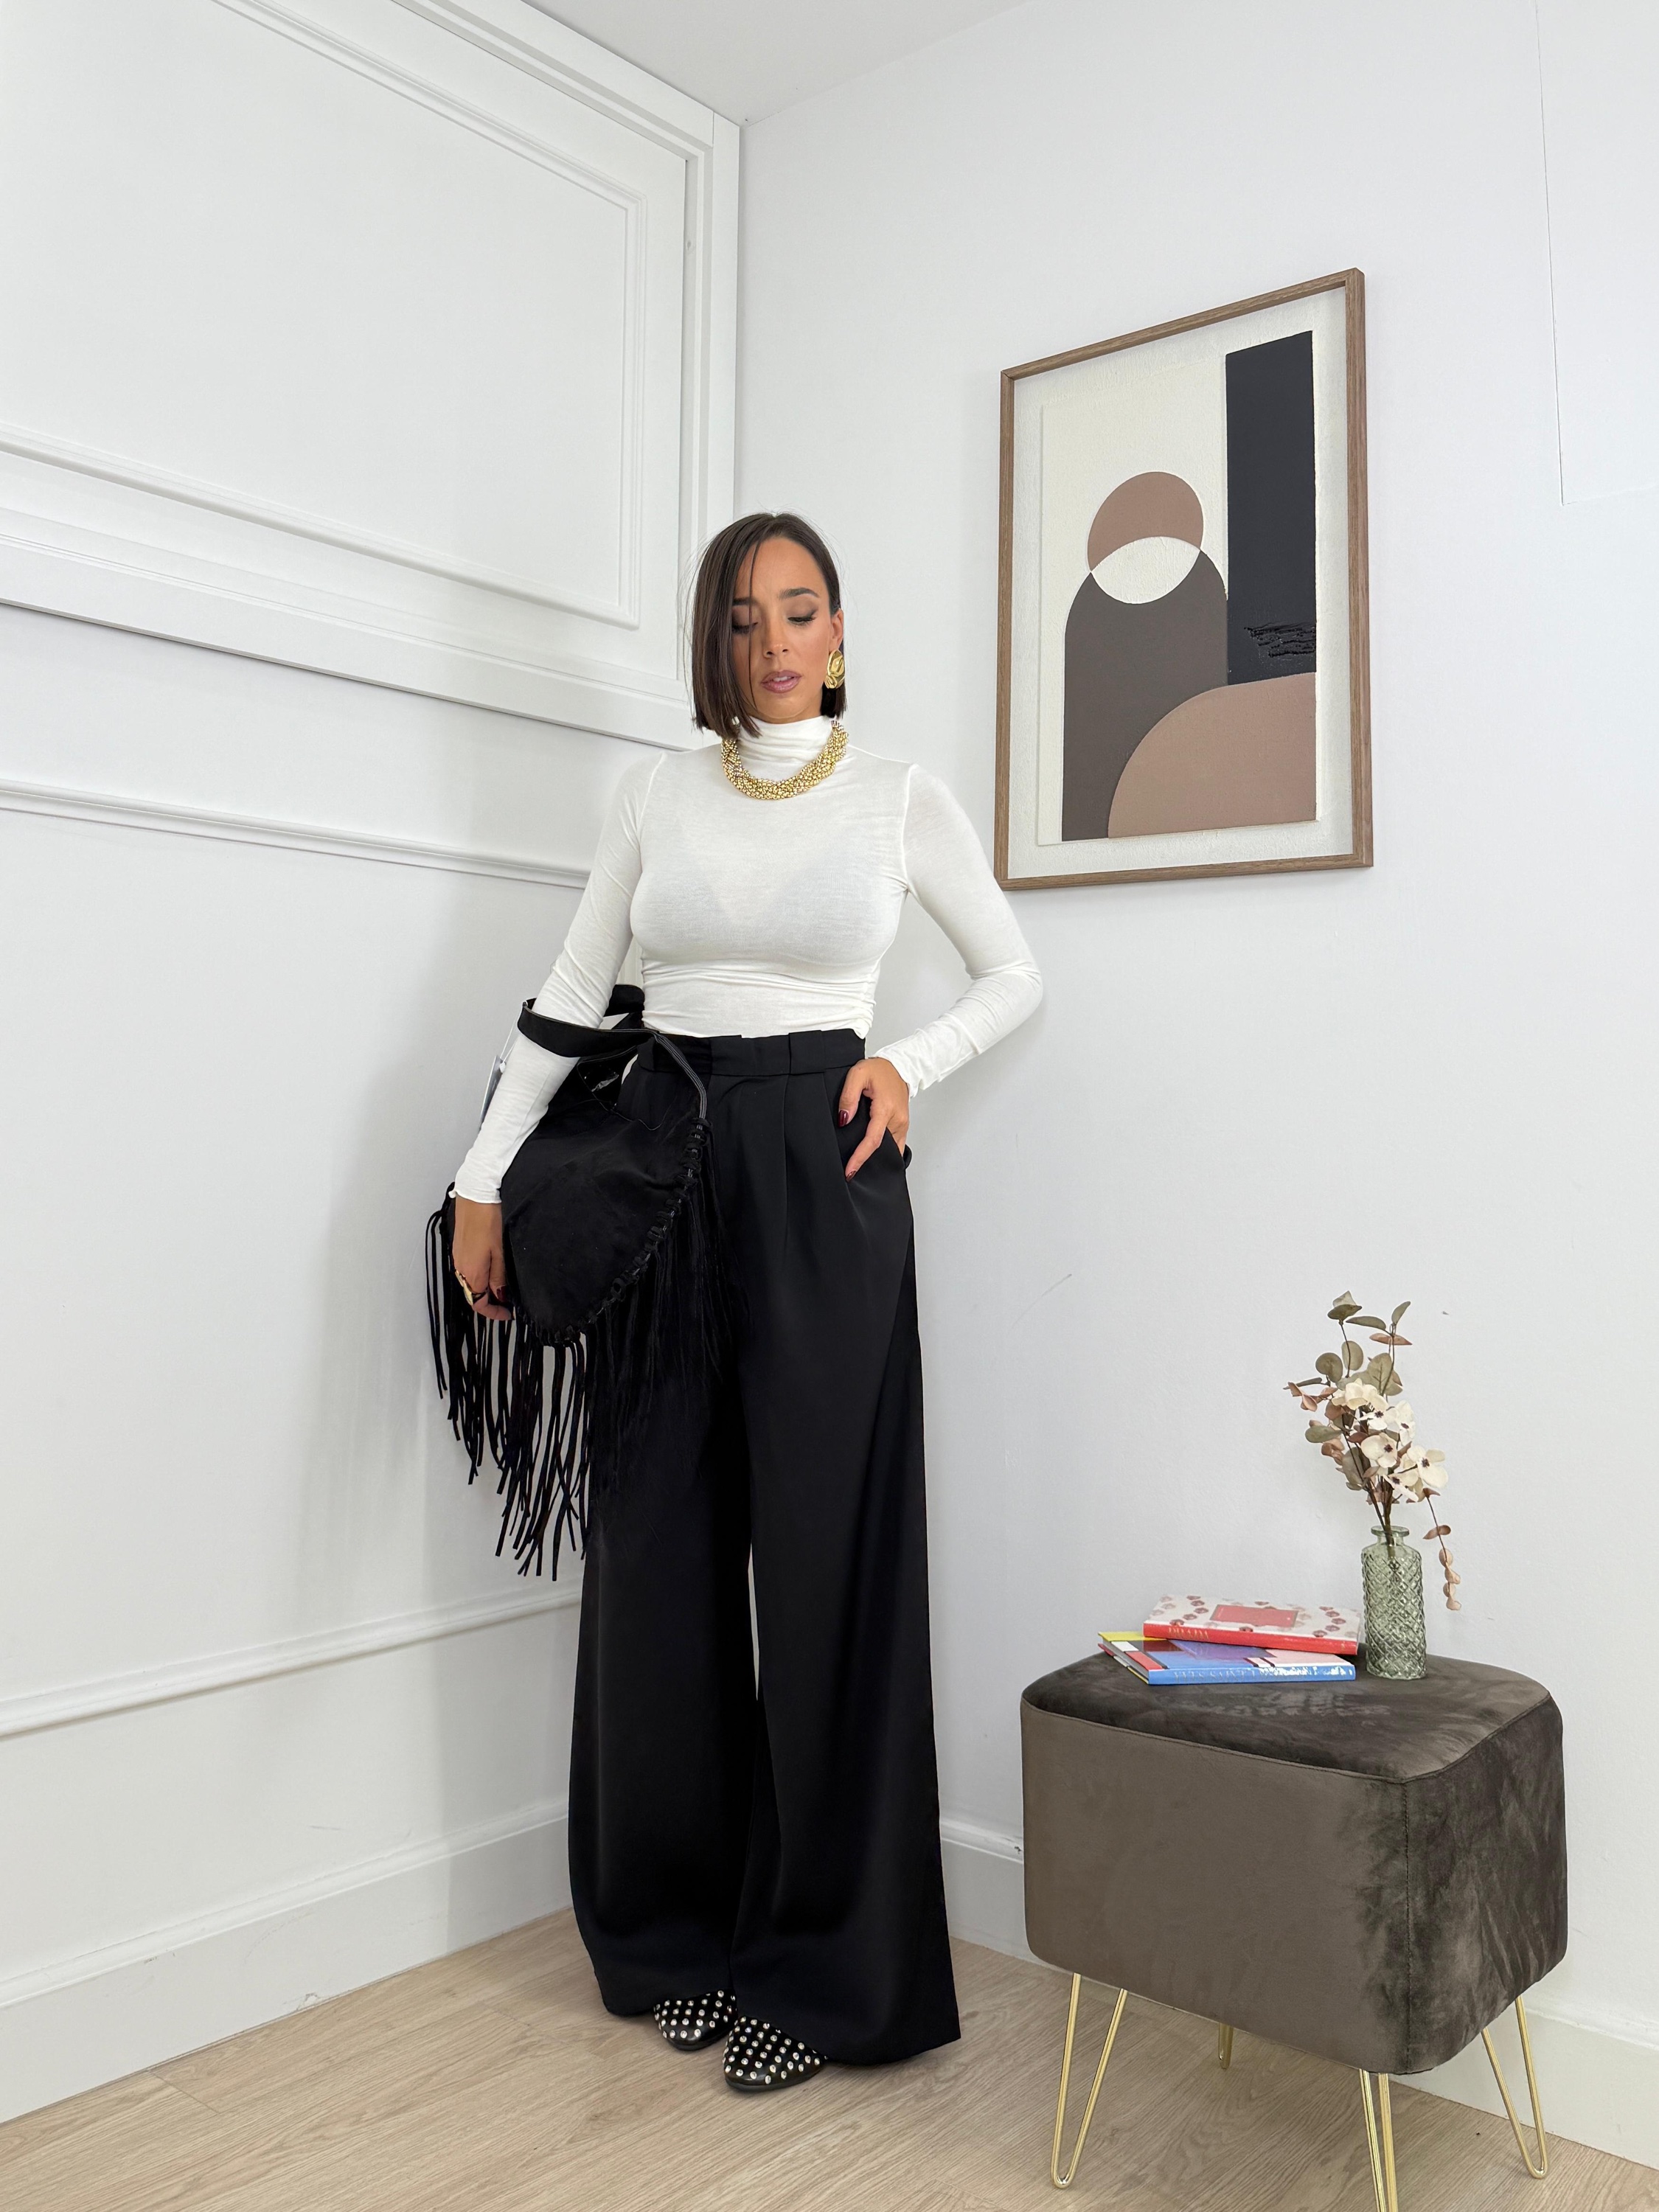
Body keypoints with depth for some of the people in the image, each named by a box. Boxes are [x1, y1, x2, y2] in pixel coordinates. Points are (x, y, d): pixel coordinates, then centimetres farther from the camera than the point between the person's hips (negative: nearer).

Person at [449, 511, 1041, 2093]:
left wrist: (909, 1064, -4)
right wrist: (485, 1176, 4)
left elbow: (1013, 977, 13)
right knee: (662, 1545, 6)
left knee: (826, 1548, -1)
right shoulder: (654, 792, 10)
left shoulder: (902, 798, 5)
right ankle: (683, 1926, 24)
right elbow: (573, 989, 10)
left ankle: (818, 1961, 14)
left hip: (819, 1173, -2)